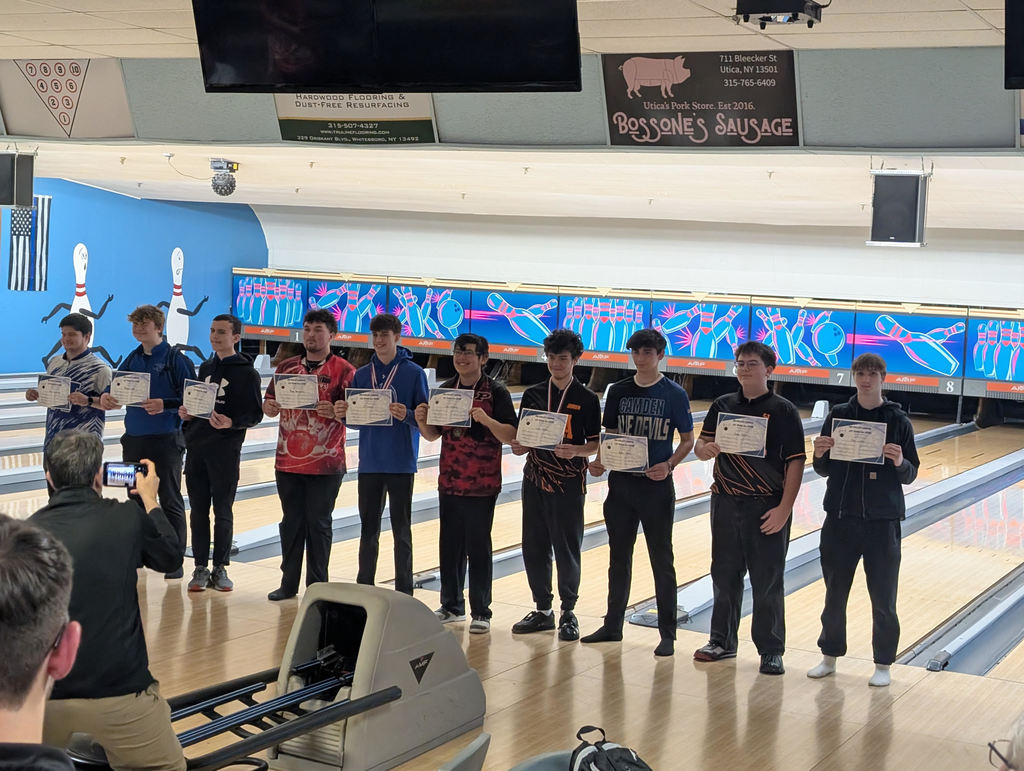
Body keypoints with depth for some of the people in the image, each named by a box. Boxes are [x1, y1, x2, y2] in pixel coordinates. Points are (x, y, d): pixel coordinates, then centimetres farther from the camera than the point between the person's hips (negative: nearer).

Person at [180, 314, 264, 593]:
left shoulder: (246, 373, -5)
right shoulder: (206, 368, 14)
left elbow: (256, 414, -8)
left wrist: (231, 423, -24)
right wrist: (187, 414, 1)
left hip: (225, 451, -5)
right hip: (196, 448, 5)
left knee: (223, 512, 2)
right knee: (198, 511, 7)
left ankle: (220, 568, 12)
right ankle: (201, 568, 14)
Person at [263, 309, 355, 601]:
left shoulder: (343, 371, -3)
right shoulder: (287, 367, 10)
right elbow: (269, 405, 13)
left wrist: (335, 411, -27)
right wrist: (270, 407, -10)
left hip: (326, 464, -4)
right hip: (288, 460, 4)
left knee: (318, 524, 3)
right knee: (291, 522, 11)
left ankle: (317, 586, 12)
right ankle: (289, 583, 20)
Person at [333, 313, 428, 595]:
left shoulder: (414, 373, -5)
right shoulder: (361, 375, 8)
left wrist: (407, 415, -27)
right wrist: (343, 414, -11)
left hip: (401, 464, -4)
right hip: (369, 463, 4)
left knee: (401, 529, 3)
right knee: (368, 527, 11)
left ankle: (403, 592, 11)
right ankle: (364, 587, 21)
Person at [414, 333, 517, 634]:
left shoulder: (496, 392, -7)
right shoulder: (445, 390, 8)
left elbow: (510, 436, -14)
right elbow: (433, 435, 12)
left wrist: (486, 419, -30)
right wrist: (422, 421, -9)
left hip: (481, 485, -5)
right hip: (449, 482, 5)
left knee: (478, 548, 0)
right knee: (450, 546, 11)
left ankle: (480, 612, 9)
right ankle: (452, 605, 24)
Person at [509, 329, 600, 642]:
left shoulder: (587, 399, -2)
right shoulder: (532, 395, 8)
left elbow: (595, 444, -4)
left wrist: (575, 451, -23)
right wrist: (519, 446, -12)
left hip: (568, 485, -4)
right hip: (535, 480, 4)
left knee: (567, 549, 0)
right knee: (533, 548, 7)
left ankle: (568, 613, 14)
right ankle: (543, 610, 21)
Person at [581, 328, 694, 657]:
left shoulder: (674, 394, -4)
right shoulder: (618, 391, 6)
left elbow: (687, 440, -1)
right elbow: (609, 435, 10)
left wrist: (669, 465, -18)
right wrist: (599, 461, -8)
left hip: (657, 486, -4)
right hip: (621, 484, 4)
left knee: (662, 561, 3)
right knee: (619, 558, 12)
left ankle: (667, 633, 11)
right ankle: (613, 625, 24)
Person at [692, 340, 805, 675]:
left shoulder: (783, 411, -5)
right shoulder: (723, 406, 7)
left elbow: (795, 462, -8)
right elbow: (700, 446, 7)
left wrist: (784, 508, -16)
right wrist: (706, 449, -18)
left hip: (766, 507, -4)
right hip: (726, 503, 4)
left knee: (767, 582, 1)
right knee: (724, 576, 12)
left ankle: (771, 651, 11)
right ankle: (722, 641, 25)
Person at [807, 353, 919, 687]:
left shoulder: (898, 421, -1)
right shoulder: (837, 416, 3)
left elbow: (911, 475, 0)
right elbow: (824, 471, 7)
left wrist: (899, 462, -21)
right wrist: (820, 455, -15)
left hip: (882, 522, -2)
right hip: (840, 519, 2)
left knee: (883, 598, 4)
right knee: (835, 593, 10)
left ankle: (883, 664, 16)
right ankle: (830, 656, 24)